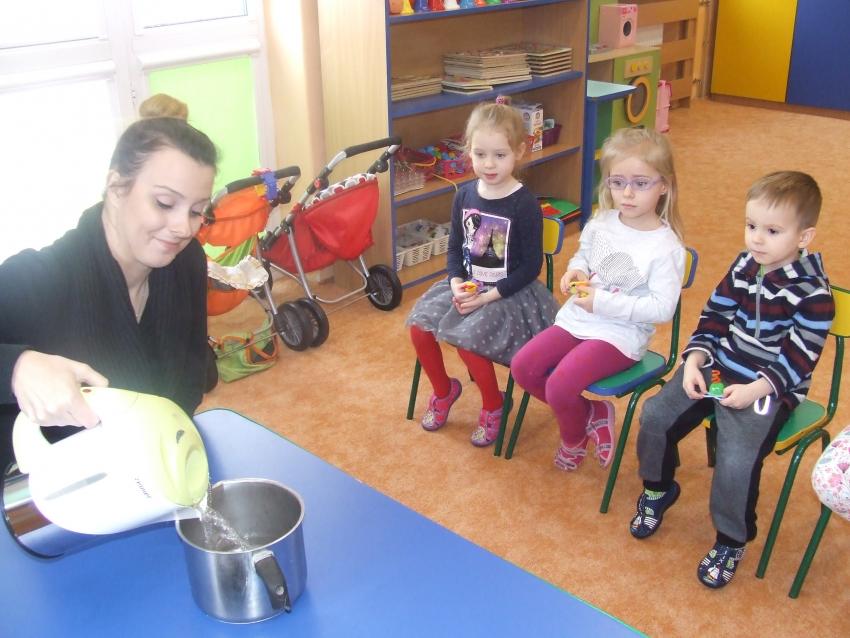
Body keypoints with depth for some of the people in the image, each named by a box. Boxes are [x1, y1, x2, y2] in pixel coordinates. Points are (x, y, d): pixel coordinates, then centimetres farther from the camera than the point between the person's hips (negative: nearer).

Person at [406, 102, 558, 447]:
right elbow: (454, 248, 9)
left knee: (466, 337, -26)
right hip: (467, 285, 6)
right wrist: (457, 285, -9)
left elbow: (530, 266, -14)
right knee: (419, 324, -11)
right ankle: (444, 389, 16)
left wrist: (489, 296, -20)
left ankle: (493, 404, 3)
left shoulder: (525, 204, -16)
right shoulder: (465, 195, 0)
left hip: (510, 292, -6)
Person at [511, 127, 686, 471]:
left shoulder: (665, 247, -17)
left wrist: (603, 302, -23)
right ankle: (590, 413, 14)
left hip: (621, 334, -7)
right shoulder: (601, 223, 1)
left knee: (559, 387, -22)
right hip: (577, 318, 7)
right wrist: (575, 271, -4)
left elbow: (662, 308, -20)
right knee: (522, 366, -5)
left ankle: (573, 442, 12)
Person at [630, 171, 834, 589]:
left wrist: (755, 390, -23)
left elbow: (800, 358, -14)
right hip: (716, 367, 6)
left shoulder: (812, 292, -14)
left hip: (768, 388, -6)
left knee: (737, 460, -23)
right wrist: (695, 360, -4)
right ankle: (658, 489, 24)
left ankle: (731, 541, 4)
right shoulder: (743, 267, 3)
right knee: (655, 416, -4)